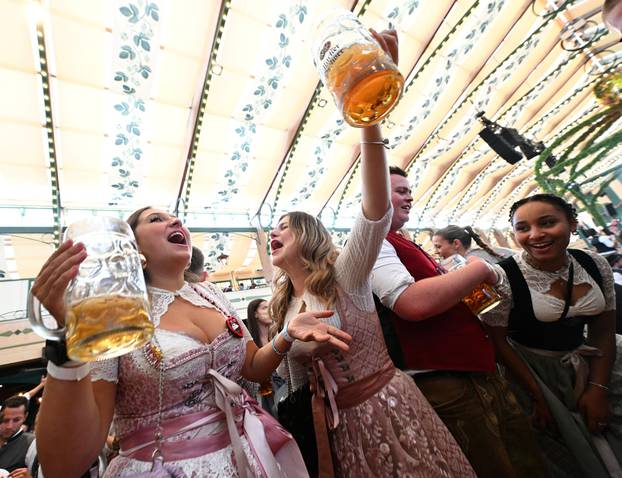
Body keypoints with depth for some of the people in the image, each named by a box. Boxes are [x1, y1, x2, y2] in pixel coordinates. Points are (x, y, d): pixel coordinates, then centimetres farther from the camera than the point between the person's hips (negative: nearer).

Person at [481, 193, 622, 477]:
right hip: (528, 368, -5)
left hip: (582, 364, 5)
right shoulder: (502, 277, -25)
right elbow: (498, 341, -17)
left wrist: (598, 388, -5)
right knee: (562, 455, 3)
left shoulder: (595, 265, -6)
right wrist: (537, 396, -12)